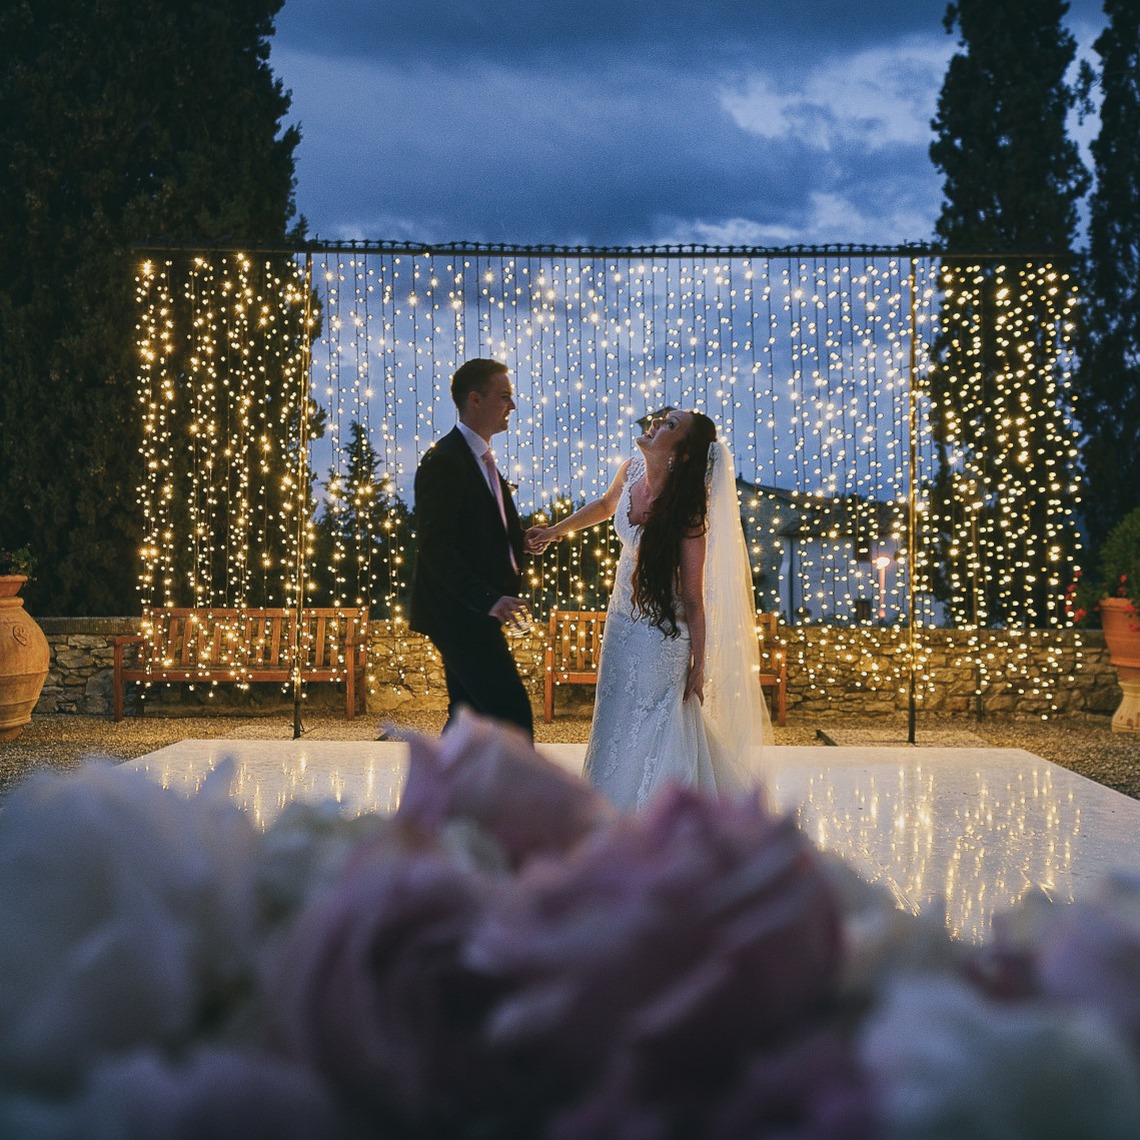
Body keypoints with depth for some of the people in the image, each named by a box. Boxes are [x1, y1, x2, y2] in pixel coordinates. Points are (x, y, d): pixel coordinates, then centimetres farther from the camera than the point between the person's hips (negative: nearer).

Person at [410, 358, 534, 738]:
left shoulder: (483, 459, 17)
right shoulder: (444, 460, -14)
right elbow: (436, 547, -21)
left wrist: (502, 597, 8)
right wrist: (488, 600, -28)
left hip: (475, 612, 10)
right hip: (460, 615, -10)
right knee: (514, 715, -12)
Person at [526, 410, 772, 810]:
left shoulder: (687, 514, -26)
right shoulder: (632, 470, -7)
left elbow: (693, 600, -20)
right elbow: (605, 506, 19)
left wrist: (699, 668, -15)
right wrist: (554, 531, 20)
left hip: (661, 631, -8)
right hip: (622, 617, 8)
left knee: (641, 732, 2)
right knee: (616, 718, 20)